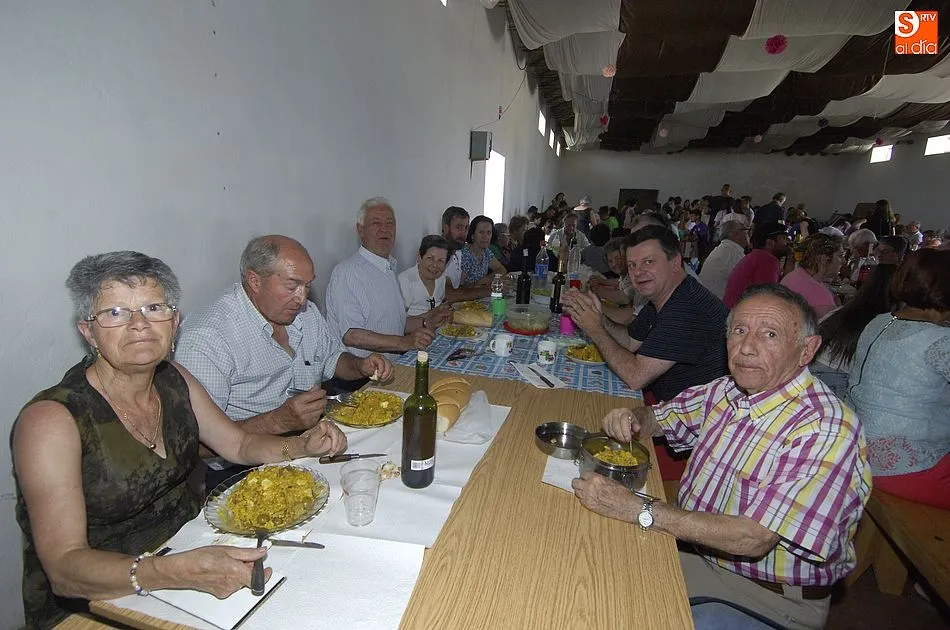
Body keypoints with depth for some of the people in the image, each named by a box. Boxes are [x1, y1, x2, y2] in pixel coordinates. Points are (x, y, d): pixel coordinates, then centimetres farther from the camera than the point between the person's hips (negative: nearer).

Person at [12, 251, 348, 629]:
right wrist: (179, 572, -40)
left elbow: (241, 444, 9)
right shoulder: (51, 420, -20)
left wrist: (303, 445, -9)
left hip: (191, 550, 6)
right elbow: (64, 569, -24)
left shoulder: (173, 381, -2)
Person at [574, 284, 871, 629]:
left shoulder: (826, 430, -26)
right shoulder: (729, 389, -3)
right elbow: (662, 415, 14)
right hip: (699, 553, 6)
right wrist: (632, 417, -11)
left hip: (774, 600, -6)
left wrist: (637, 508, -32)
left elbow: (754, 539, -30)